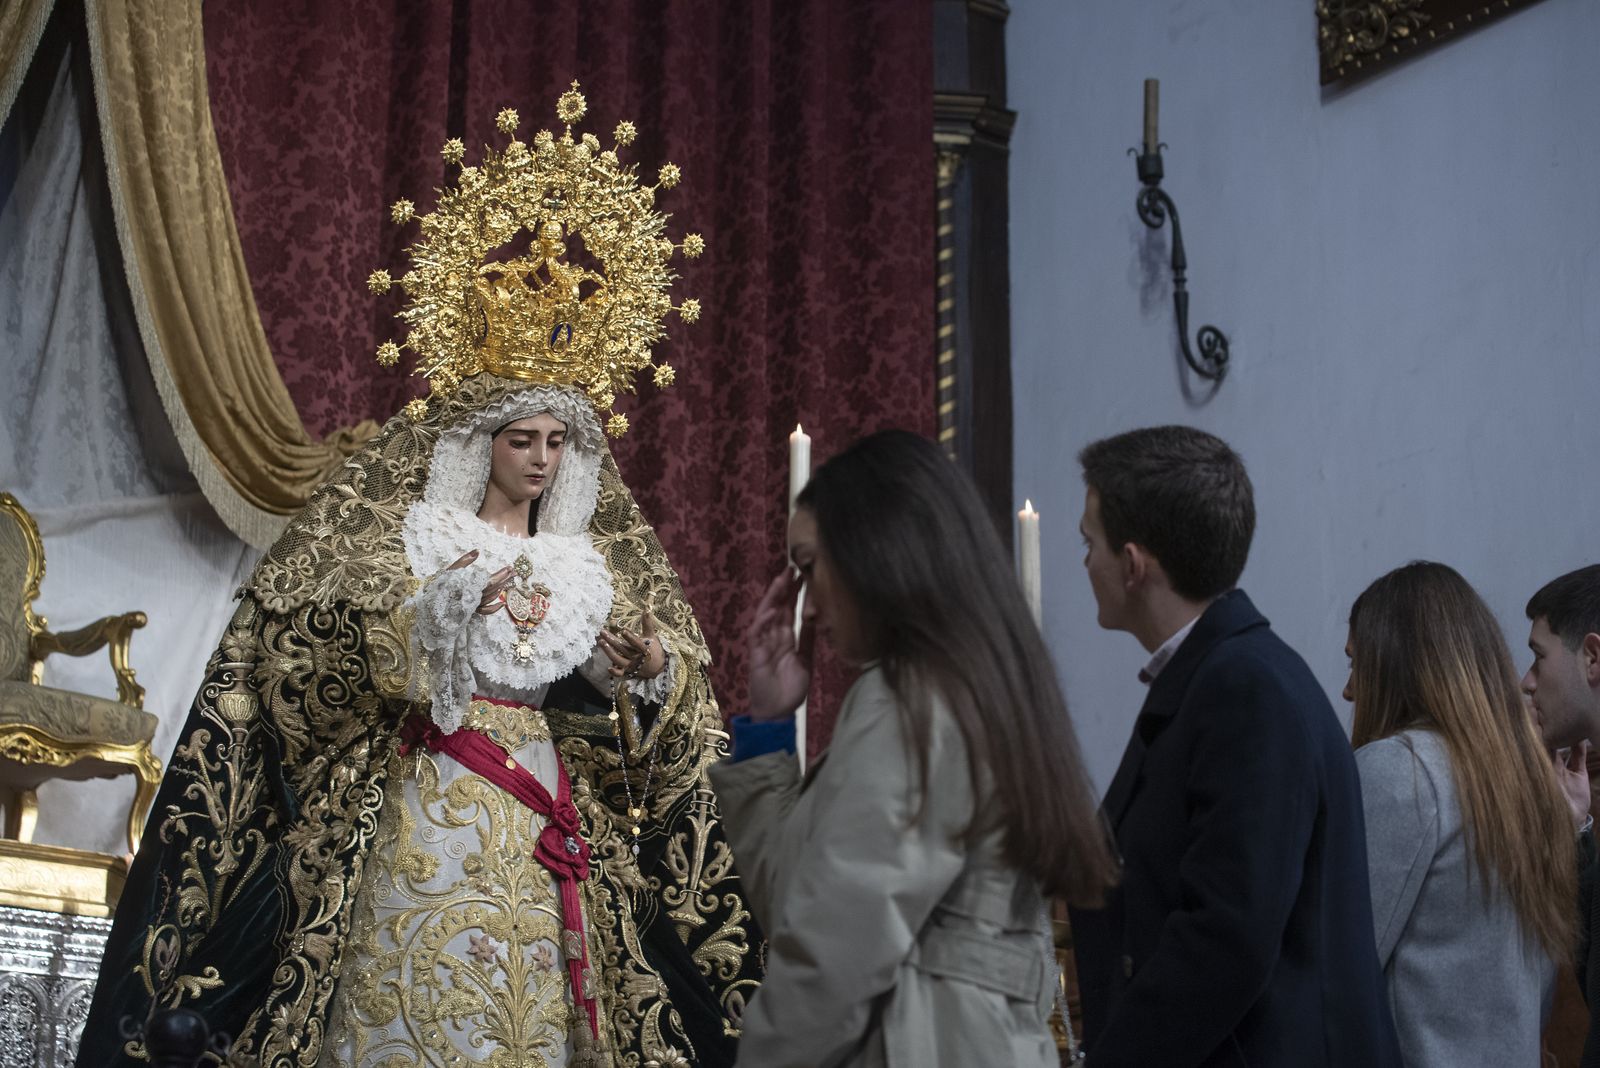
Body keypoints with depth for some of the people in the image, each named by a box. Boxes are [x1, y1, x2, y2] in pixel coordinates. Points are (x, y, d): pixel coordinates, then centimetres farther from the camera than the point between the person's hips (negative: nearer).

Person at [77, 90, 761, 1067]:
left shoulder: (598, 558, 11)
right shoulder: (401, 530, 1)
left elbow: (666, 708, 12)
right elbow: (313, 656, -10)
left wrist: (654, 669, -12)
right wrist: (433, 617, -24)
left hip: (546, 820, 3)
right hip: (423, 811, -3)